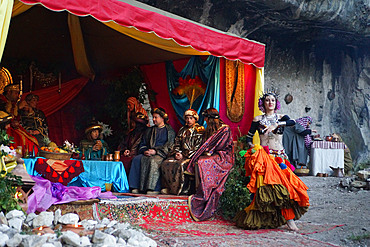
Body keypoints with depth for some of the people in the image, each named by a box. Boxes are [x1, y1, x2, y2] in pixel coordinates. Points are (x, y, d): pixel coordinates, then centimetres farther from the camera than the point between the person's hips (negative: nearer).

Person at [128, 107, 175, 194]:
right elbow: (143, 144, 22)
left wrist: (155, 151, -13)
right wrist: (145, 151, -2)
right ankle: (136, 187, -27)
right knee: (136, 159, -24)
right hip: (148, 153, 5)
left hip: (161, 154, -5)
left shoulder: (169, 130, 8)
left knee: (153, 161, -37)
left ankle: (154, 188, -37)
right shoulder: (149, 130, 25)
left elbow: (169, 146, -3)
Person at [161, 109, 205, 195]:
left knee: (181, 164, -35)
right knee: (166, 163, -20)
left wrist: (184, 155, -13)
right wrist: (177, 153, -1)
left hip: (191, 156, -6)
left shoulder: (200, 130, 2)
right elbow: (177, 144, 20)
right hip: (181, 154, 6)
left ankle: (182, 189, -25)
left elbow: (197, 147, -7)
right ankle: (169, 187, -18)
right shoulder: (182, 130, 22)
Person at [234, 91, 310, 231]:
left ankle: (289, 219, -10)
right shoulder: (258, 119, 11)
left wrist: (276, 124, -22)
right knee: (265, 185, -16)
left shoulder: (281, 118, 13)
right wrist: (251, 145, -9)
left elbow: (292, 122, -9)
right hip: (263, 156, -1)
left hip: (279, 156, 1)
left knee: (285, 184, -14)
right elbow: (248, 137, 11)